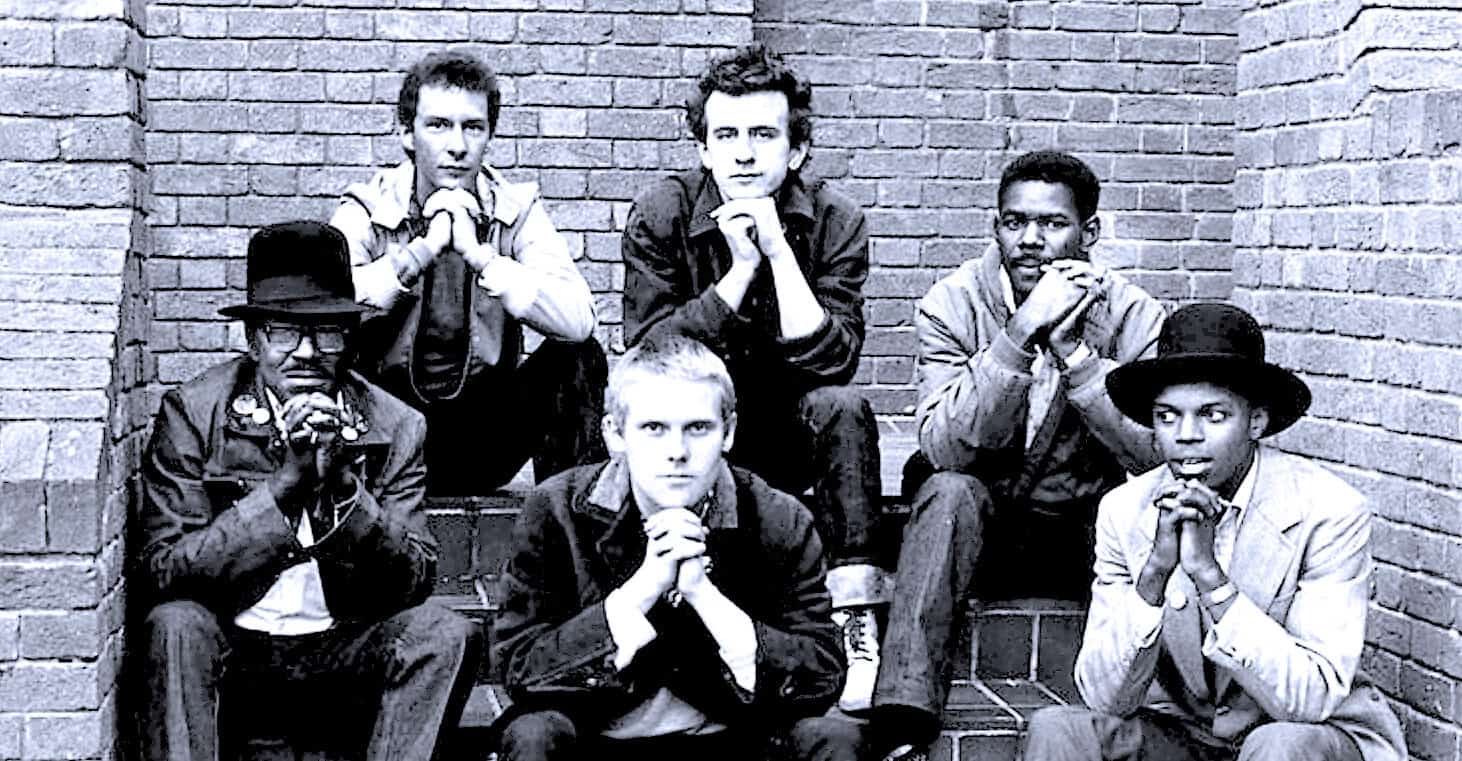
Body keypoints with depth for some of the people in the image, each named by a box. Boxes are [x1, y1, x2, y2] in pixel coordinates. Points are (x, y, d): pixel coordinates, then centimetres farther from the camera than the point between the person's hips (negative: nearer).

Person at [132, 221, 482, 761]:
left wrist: (342, 483, -22)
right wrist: (283, 483, -24)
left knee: (448, 635, -22)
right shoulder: (193, 412, -5)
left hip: (341, 663, 2)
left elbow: (415, 582, -6)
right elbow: (159, 573, -13)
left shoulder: (395, 427, 0)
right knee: (175, 624, -31)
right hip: (229, 655, -1)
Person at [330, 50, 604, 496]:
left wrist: (478, 253, -22)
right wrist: (423, 249, -24)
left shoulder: (516, 209, -2)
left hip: (482, 428, 1)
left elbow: (578, 320, -18)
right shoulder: (366, 210, -4)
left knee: (578, 359, -22)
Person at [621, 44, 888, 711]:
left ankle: (857, 621, -30)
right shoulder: (661, 216, -8)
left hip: (788, 440, 1)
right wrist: (740, 269, -27)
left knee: (842, 408, -30)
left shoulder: (836, 222, -8)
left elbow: (830, 361, -20)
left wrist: (777, 247, -27)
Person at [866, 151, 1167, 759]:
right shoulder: (952, 304, -9)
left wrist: (1073, 350, -29)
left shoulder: (1135, 317, -7)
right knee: (950, 491, -32)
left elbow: (1158, 454, -21)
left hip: (1081, 539, 1)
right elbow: (944, 448, -24)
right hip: (973, 527, -1)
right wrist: (1022, 333, -33)